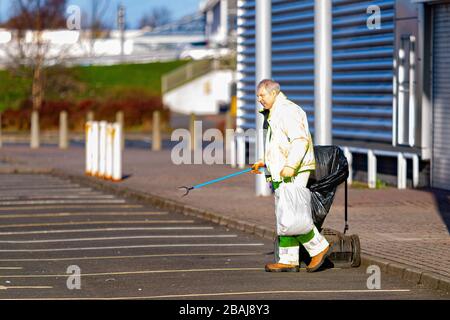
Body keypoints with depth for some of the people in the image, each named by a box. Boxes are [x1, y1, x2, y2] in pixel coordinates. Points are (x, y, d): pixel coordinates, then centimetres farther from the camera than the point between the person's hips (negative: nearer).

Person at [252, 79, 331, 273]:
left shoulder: (288, 111, -12)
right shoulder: (273, 114, 22)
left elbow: (300, 140, -23)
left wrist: (290, 166, -30)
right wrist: (264, 162, 25)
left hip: (293, 173, -10)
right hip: (281, 174, 10)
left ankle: (319, 247, -1)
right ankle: (288, 261, 7)